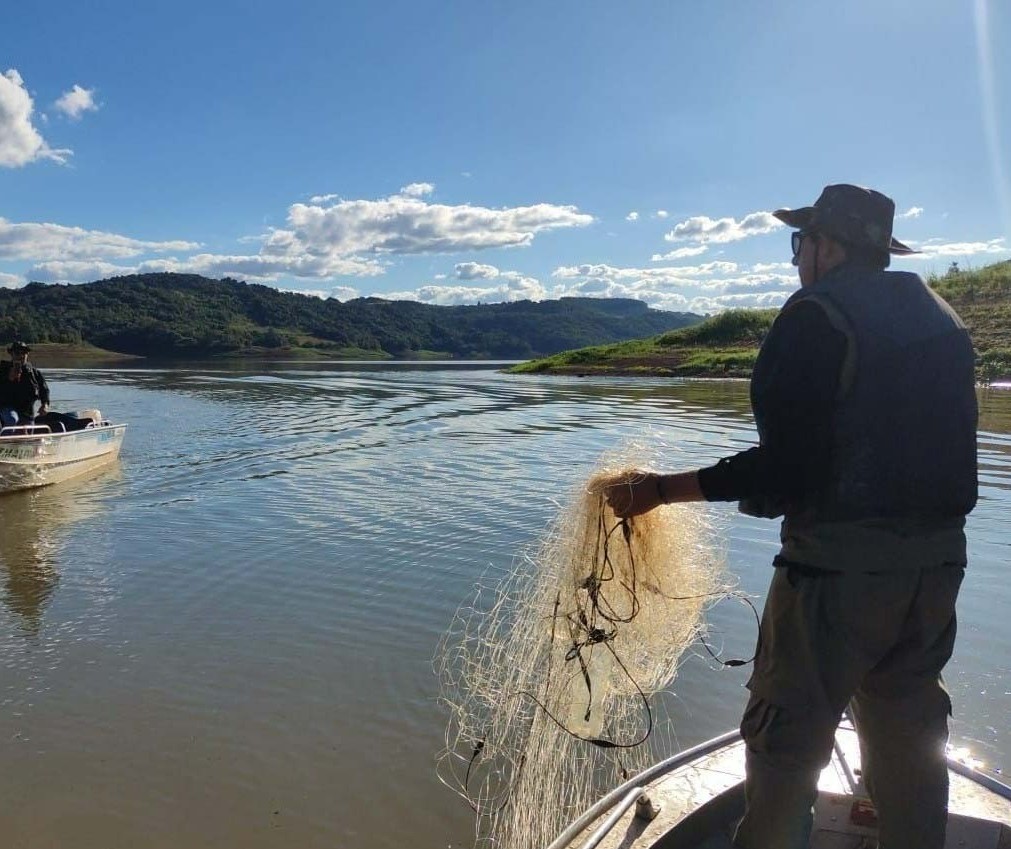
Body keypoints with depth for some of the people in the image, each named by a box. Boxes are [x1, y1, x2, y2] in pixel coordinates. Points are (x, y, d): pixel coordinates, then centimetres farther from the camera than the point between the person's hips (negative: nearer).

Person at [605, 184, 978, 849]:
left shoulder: (818, 314, -12)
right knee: (910, 738, 20)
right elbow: (946, 452, 16)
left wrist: (664, 488, -16)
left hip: (839, 565, -8)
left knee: (788, 741, 4)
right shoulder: (943, 320, 12)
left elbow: (784, 464, -20)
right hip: (936, 565, 8)